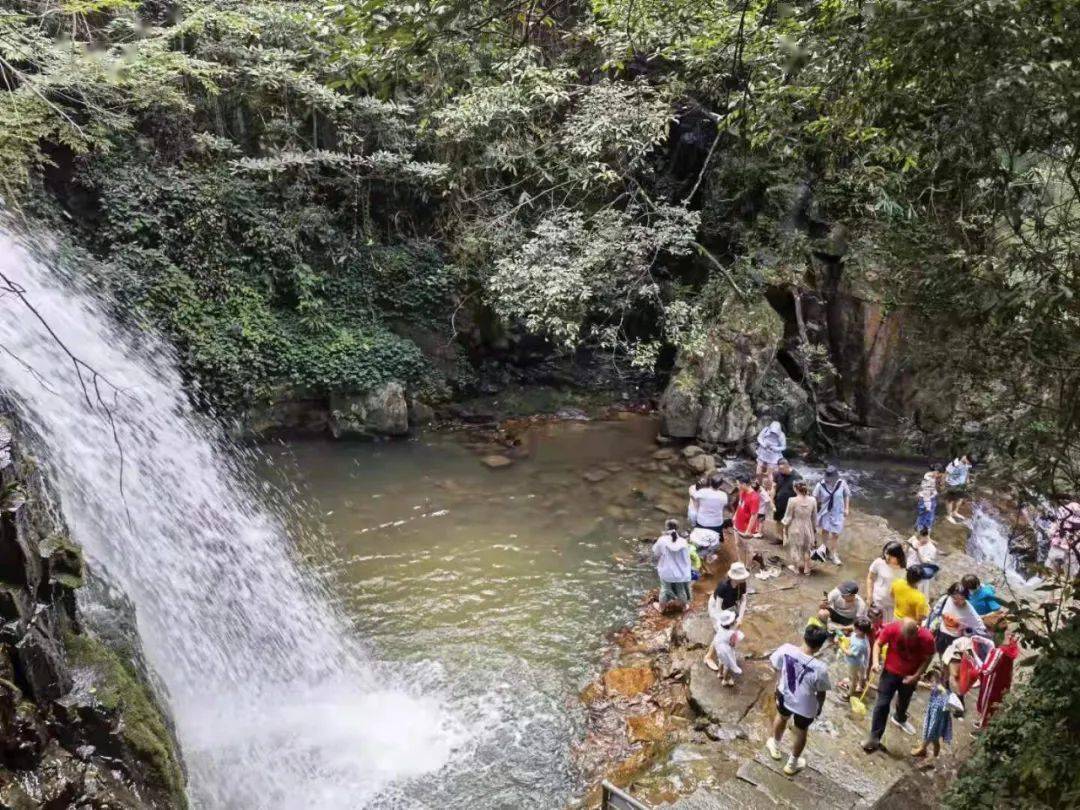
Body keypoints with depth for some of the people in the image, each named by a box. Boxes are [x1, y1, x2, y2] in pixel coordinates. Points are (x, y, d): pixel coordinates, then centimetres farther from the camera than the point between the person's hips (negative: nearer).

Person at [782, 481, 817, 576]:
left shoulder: (792, 501, -22)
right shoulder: (812, 500, -12)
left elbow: (788, 517, -12)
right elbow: (814, 517, 1)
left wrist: (785, 526, 5)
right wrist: (815, 528, 15)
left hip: (795, 528, -3)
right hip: (807, 528, 3)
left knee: (795, 548, 17)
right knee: (806, 549, 21)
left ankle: (796, 568, 30)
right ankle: (806, 569, 31)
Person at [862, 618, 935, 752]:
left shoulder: (927, 638, -27)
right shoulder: (892, 629, -28)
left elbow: (927, 659, -11)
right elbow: (878, 643, -12)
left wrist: (916, 676, -18)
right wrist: (876, 661, -25)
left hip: (910, 676, 2)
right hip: (890, 672, -2)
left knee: (904, 701, 27)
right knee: (882, 704, -6)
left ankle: (900, 718, 59)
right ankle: (874, 738, 2)